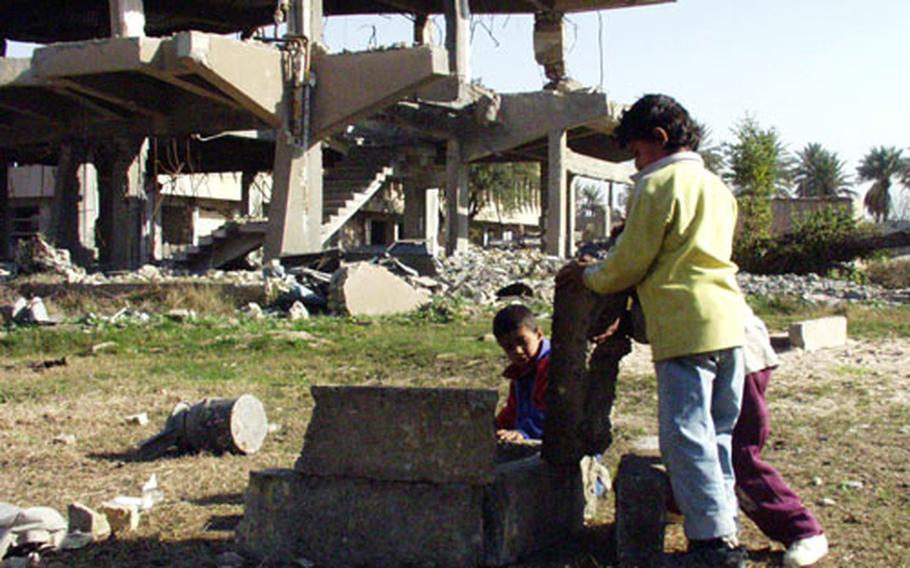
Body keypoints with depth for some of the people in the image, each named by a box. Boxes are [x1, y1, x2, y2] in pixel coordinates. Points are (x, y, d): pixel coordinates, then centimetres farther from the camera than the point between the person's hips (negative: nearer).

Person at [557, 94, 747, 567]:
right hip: (729, 322, 9)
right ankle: (725, 527, 17)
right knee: (717, 433, 13)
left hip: (685, 327, -9)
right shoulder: (716, 186, 20)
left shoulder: (658, 184, -5)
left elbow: (630, 263, -5)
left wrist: (587, 277, 13)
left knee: (686, 434, -5)